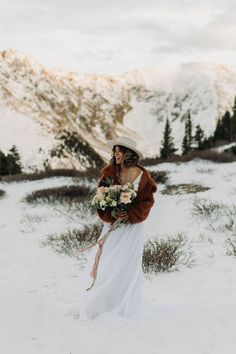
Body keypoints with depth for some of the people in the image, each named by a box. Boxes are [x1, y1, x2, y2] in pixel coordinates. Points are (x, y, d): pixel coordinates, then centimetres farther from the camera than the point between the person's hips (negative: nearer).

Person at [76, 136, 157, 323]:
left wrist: (130, 215, -17)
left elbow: (147, 201, -3)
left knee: (126, 265, 0)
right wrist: (110, 215, -16)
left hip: (132, 226, -2)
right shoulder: (109, 172, 2)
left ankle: (125, 306, 11)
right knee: (104, 264, -1)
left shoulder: (142, 175, -4)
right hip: (112, 224, 2)